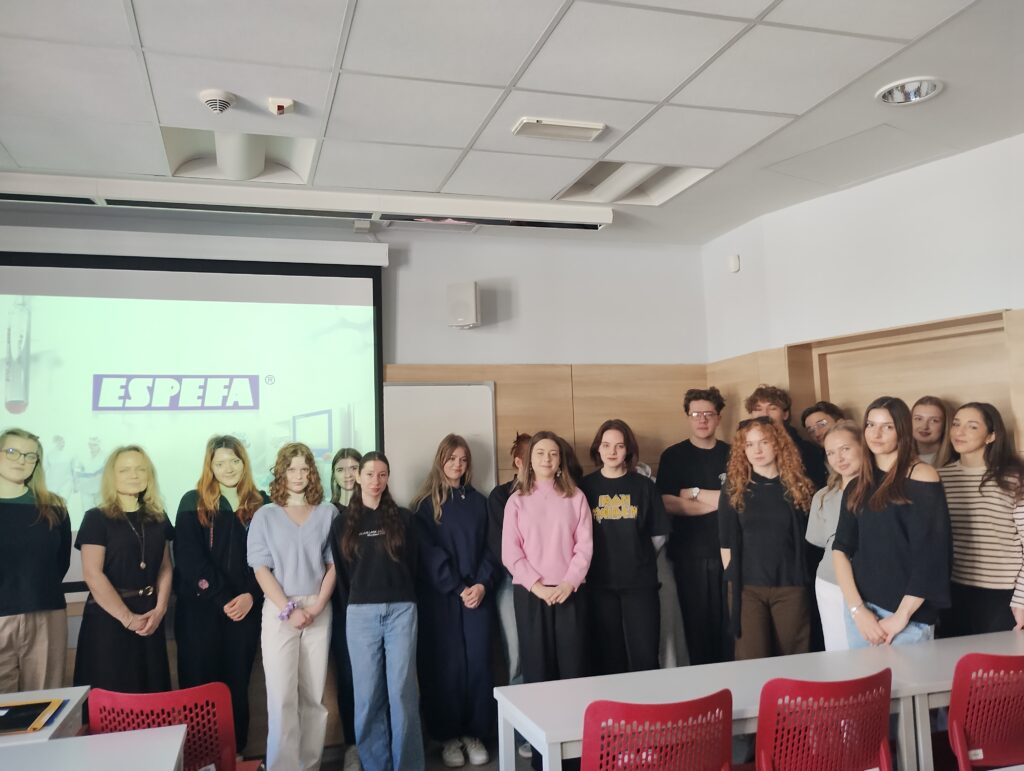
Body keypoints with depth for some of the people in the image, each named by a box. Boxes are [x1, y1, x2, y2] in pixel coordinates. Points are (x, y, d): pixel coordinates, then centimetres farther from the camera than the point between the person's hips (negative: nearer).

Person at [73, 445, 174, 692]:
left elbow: (165, 568, 8)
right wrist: (127, 617, -15)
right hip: (108, 618, -4)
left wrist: (159, 610, -8)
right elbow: (93, 574, -12)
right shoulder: (96, 518, -4)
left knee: (151, 692, 7)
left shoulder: (158, 519, 9)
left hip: (149, 619, 4)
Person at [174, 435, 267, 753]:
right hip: (200, 610, -2)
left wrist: (251, 596, -11)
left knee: (237, 684, 9)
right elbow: (189, 559, -8)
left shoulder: (260, 503, 6)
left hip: (246, 608, 2)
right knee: (200, 685, 3)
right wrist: (222, 599, -13)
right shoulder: (193, 503, 0)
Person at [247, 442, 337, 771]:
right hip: (279, 611, -1)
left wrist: (317, 606, -7)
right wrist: (288, 609, -11)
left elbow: (334, 564, 5)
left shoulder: (328, 513, 5)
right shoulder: (265, 515, 3)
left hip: (319, 610, 1)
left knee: (313, 695, 7)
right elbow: (260, 568, -2)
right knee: (281, 696, -4)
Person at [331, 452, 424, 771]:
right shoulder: (343, 523, 7)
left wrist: (403, 599, 5)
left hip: (401, 610, -1)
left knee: (402, 689, -1)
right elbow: (340, 573, 10)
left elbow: (413, 565, 8)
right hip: (361, 613, 1)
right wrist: (349, 607, 8)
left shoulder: (402, 518, 6)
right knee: (368, 692, 4)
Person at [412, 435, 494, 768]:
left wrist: (482, 584, -9)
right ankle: (448, 736, 14)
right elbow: (429, 553, -6)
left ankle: (474, 733, 14)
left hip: (477, 593, 3)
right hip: (440, 597, -2)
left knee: (478, 662, 2)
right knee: (446, 665, 1)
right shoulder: (426, 503, 1)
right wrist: (458, 588, -12)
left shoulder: (479, 501, 11)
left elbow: (489, 548, 7)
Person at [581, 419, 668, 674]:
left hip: (640, 581, 0)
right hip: (600, 583, 0)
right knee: (608, 656, 9)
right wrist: (602, 559, 4)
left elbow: (657, 535, 6)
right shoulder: (585, 487, 1)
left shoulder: (644, 486, 1)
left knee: (644, 654, 1)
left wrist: (638, 558, 6)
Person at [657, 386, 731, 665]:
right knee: (697, 621, 3)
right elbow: (669, 504, -8)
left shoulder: (732, 454, 9)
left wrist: (695, 493, -7)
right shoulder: (673, 456, 3)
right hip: (689, 553, -1)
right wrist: (719, 499, -6)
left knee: (730, 621, 2)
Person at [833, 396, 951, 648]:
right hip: (860, 607, 4)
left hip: (908, 615, -4)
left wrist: (902, 616, -13)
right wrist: (857, 608, -10)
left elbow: (931, 554, -12)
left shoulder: (922, 476, -7)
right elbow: (841, 548, 2)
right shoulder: (857, 487, 7)